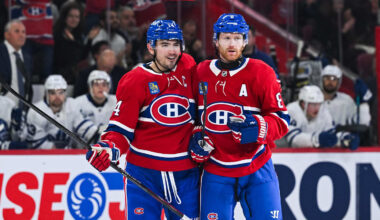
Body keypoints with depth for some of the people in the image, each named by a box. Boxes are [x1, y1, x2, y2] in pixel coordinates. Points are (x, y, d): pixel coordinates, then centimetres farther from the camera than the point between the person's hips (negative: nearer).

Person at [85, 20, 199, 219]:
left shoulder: (189, 69, 4)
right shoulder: (134, 81, -7)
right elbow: (121, 127, -6)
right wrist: (109, 148, -23)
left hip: (186, 171, 3)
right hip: (143, 172, -3)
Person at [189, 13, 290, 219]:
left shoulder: (261, 73, -5)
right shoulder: (201, 73, 5)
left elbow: (281, 120, -6)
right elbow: (196, 113, 21)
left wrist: (258, 127, -25)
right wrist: (197, 137, 3)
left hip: (256, 170, -2)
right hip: (215, 170, 2)